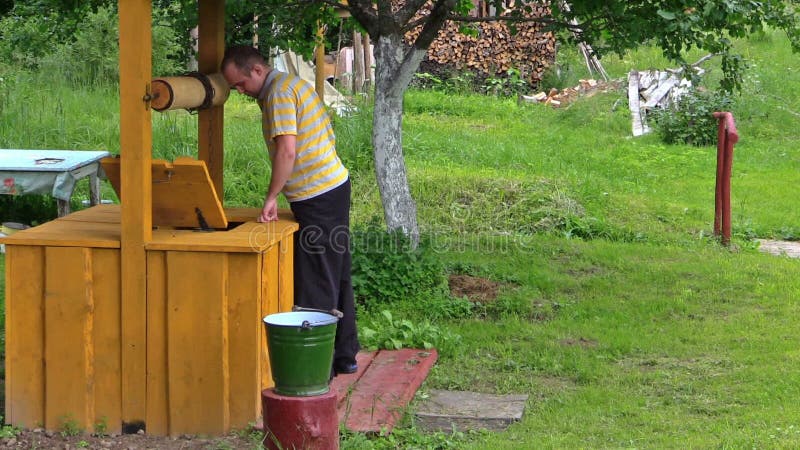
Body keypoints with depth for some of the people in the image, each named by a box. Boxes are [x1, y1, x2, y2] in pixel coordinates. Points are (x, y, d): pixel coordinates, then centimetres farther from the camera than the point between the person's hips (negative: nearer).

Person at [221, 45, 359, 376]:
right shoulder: (293, 83, 16)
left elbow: (287, 151, -25)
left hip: (317, 197, -10)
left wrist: (271, 197, -19)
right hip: (335, 185, 10)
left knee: (316, 286, -5)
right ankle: (344, 354, 25)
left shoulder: (279, 93, -15)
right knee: (336, 277, 16)